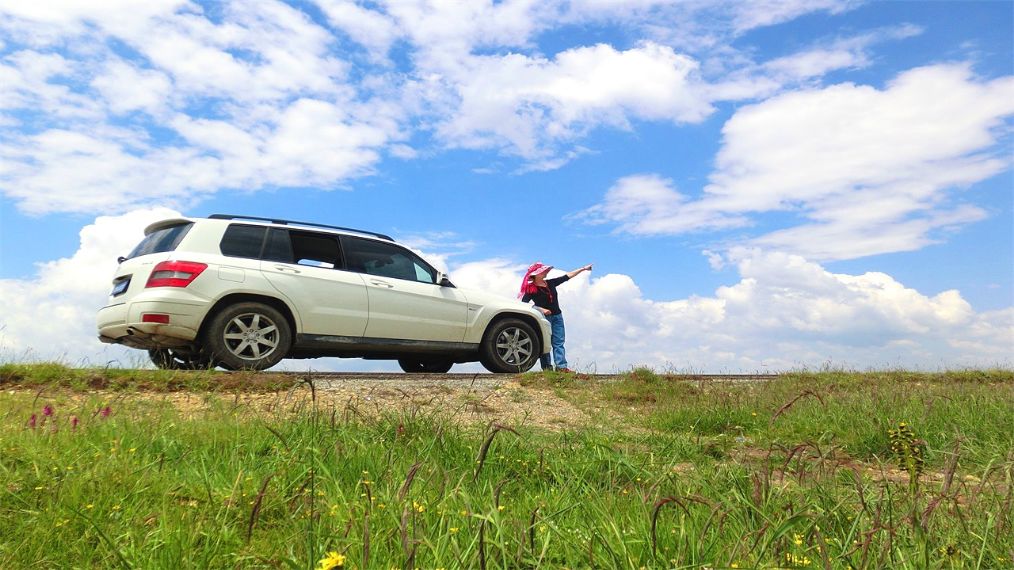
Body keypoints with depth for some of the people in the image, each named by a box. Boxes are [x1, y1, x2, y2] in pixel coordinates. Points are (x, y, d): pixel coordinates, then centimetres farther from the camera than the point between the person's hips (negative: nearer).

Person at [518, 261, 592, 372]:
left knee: (559, 342, 0)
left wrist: (583, 269, 14)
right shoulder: (531, 289, -8)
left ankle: (561, 366, -3)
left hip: (557, 316, 6)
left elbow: (567, 276, 13)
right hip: (544, 317, -6)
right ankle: (546, 366, 0)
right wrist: (540, 309, -20)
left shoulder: (550, 283, 9)